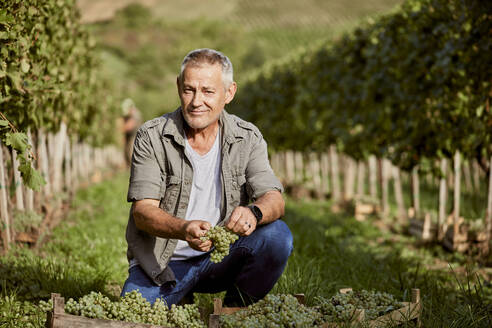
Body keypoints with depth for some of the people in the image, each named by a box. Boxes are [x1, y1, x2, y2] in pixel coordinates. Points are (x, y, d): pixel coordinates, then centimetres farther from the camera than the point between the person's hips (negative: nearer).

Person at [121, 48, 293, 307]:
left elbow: (274, 199, -11)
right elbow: (143, 210, -14)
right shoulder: (152, 137, -8)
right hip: (161, 262, -1)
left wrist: (254, 212, -36)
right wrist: (183, 229, -36)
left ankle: (234, 309, 1)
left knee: (277, 235, -24)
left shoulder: (247, 138, -2)